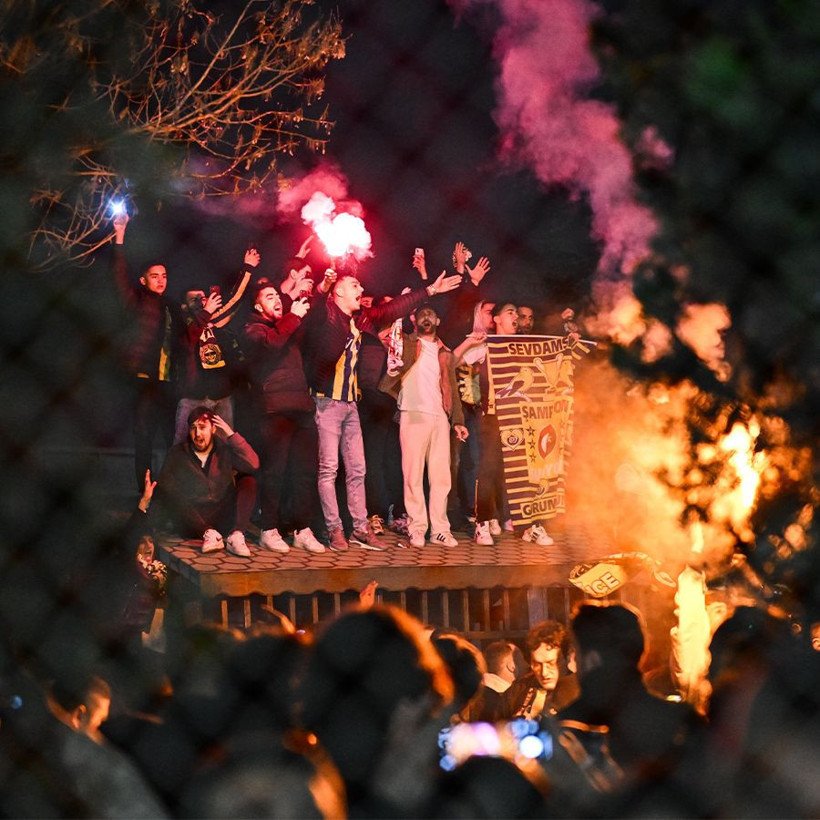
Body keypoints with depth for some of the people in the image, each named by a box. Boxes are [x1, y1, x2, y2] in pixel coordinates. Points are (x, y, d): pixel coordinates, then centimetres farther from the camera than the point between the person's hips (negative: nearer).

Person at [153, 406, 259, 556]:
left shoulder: (225, 450, 8)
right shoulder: (177, 453, 9)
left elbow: (253, 465, -11)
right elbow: (163, 486, 1)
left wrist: (230, 434, -10)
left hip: (223, 518, 1)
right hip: (192, 522, -1)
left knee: (248, 479, -16)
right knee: (167, 493, -26)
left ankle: (236, 536, -33)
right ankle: (208, 534, -39)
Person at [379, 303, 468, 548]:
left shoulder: (445, 353, 22)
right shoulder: (405, 343, 13)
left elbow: (452, 388, 20)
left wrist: (458, 420, 11)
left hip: (440, 417, 3)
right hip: (413, 414, -3)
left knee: (441, 475, 0)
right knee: (414, 473, -6)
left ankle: (440, 529, 4)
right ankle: (417, 528, -4)